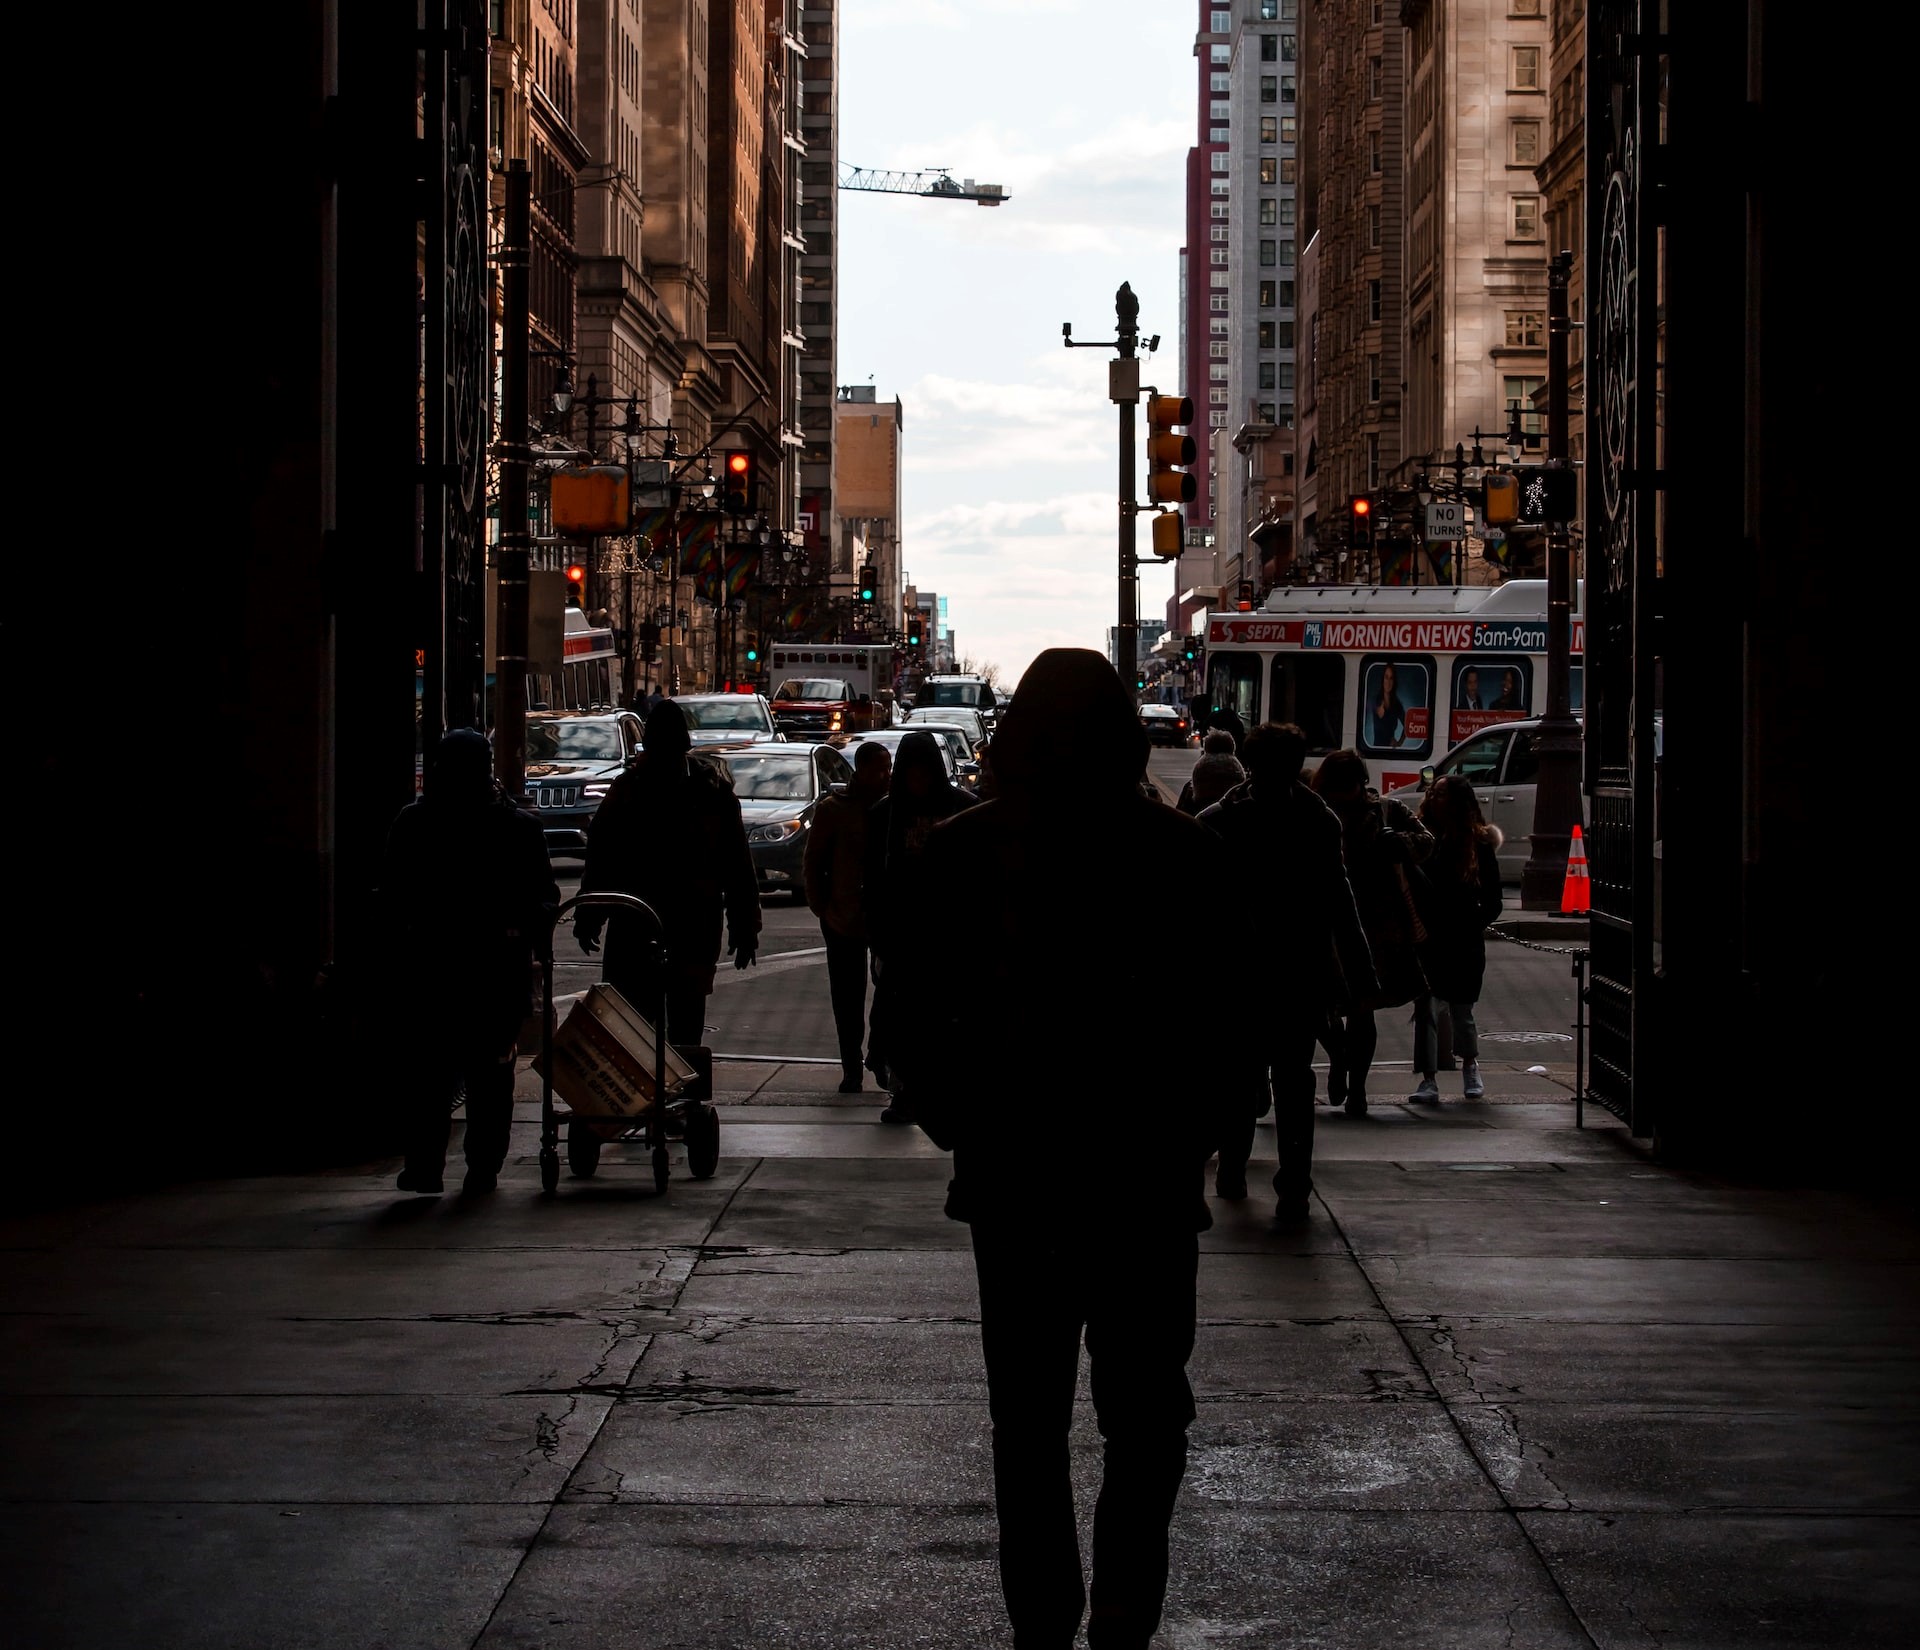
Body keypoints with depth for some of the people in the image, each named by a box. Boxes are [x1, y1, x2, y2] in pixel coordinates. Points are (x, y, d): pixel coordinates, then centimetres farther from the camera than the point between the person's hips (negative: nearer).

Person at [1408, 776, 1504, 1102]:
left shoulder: (1478, 843, -1)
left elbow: (1492, 903, 3)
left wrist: (1473, 924, -9)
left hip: (1464, 943, -1)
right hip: (1426, 938, 1)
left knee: (1462, 1011, 10)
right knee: (1425, 1010, -4)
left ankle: (1470, 1066, 36)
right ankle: (1428, 1080, 1)